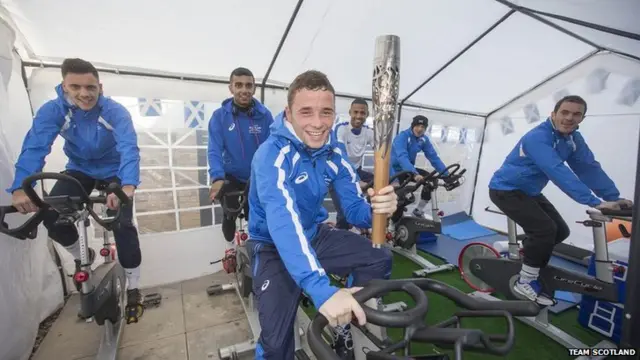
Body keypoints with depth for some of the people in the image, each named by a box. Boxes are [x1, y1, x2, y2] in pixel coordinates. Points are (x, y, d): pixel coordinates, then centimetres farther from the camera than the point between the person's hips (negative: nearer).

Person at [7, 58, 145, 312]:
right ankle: (83, 257, 19)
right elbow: (35, 147, -28)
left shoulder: (116, 112, -25)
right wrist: (20, 188, -45)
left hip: (113, 171, -3)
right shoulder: (52, 110, -18)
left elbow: (129, 148, -40)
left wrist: (128, 186, -57)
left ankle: (132, 286, 2)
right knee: (50, 216, -14)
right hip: (79, 169, 3)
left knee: (122, 223, -15)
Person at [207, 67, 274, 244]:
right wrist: (217, 177, -31)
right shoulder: (219, 115, -12)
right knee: (230, 216, -1)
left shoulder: (264, 115, -11)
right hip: (231, 177, -1)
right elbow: (215, 150, -17)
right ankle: (230, 246, 32)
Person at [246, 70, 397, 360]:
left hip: (314, 235, 6)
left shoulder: (333, 152, -7)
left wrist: (376, 208, -34)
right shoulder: (272, 154, -27)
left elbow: (354, 208, -9)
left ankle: (344, 328, 18)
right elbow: (283, 222, -41)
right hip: (272, 245, -5)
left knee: (379, 259, -4)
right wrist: (322, 290, -51)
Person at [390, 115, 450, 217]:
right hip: (395, 169, -6)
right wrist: (414, 174, -53)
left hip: (408, 169, 6)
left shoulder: (424, 139, -4)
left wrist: (446, 174, -17)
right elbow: (402, 157, -39)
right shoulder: (402, 137, -24)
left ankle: (419, 211, 10)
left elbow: (433, 157, -8)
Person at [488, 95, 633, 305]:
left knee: (560, 231, 8)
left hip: (529, 191, 9)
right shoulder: (538, 137, -25)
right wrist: (594, 202, -36)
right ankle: (525, 282, -3)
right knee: (545, 229, -18)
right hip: (506, 190, -9)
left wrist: (614, 197, -12)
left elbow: (589, 168, -2)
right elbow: (559, 172, -34)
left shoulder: (574, 139, 3)